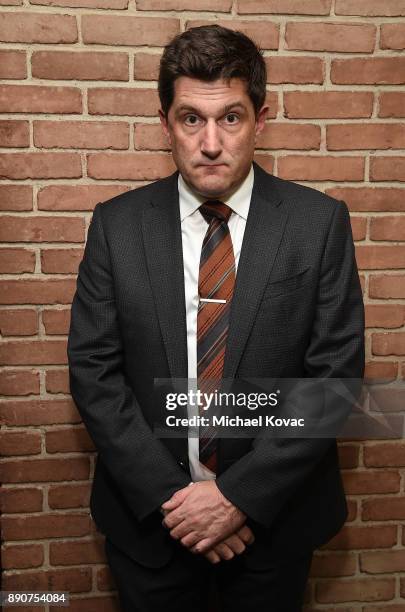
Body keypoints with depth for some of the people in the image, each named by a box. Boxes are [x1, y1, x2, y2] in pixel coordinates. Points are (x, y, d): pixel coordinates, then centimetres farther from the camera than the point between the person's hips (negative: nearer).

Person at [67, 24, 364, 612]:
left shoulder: (320, 222, -9)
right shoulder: (117, 224, -7)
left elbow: (336, 373, -11)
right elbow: (92, 370, -7)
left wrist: (241, 493, -15)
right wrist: (167, 495, -13)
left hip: (275, 513, 0)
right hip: (149, 515, 1)